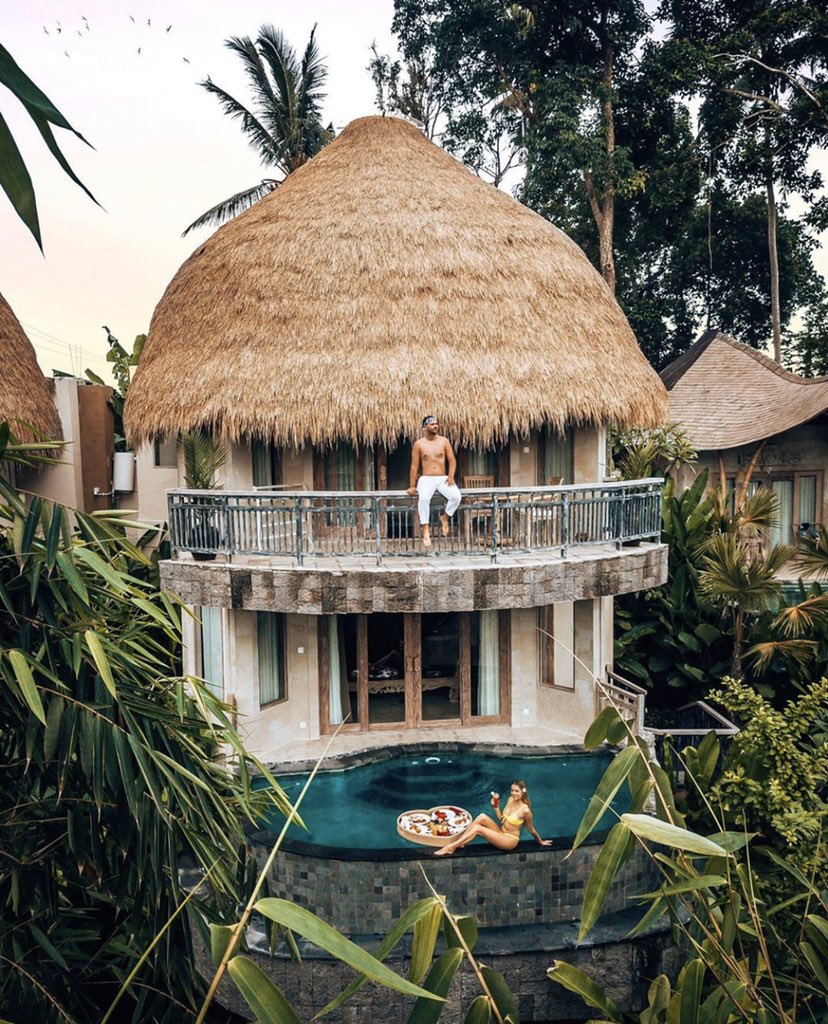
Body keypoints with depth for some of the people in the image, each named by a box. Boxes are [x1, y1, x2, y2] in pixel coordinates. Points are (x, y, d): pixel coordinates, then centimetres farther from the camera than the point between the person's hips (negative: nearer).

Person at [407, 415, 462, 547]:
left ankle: (445, 517, 3)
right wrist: (412, 486, -3)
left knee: (456, 496, -26)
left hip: (443, 478, 2)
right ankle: (425, 530, -27)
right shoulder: (419, 444, 2)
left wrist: (451, 476, -11)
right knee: (424, 498, -35)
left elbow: (452, 460, 6)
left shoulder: (444, 441, 7)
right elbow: (414, 466, 1)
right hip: (426, 479, -2)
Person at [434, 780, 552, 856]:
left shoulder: (525, 810, -23)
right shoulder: (511, 800, -2)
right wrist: (496, 806, -6)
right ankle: (457, 842, -16)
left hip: (510, 840, -7)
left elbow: (531, 829, -7)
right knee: (482, 817, -18)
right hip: (501, 833, 7)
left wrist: (541, 842, 5)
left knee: (478, 828, -23)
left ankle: (451, 847, -19)